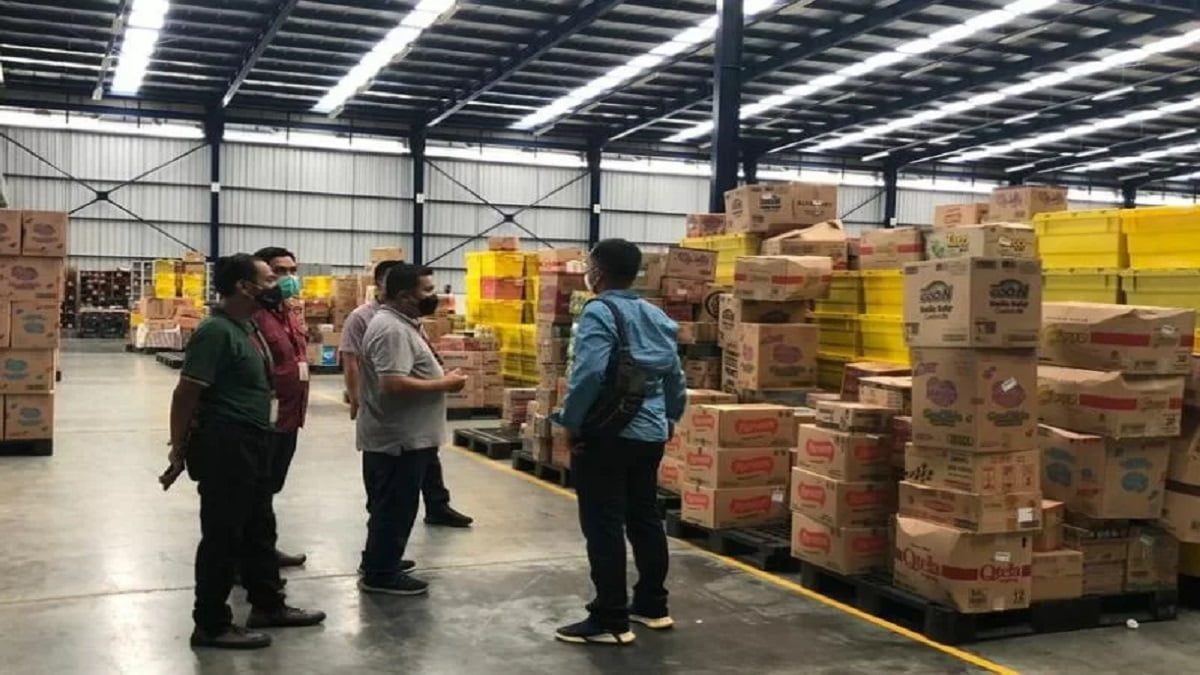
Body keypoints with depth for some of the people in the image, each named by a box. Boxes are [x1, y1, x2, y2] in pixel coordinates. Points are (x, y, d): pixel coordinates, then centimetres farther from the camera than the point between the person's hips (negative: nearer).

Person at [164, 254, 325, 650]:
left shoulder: (248, 328, 11)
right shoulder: (216, 331, -19)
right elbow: (186, 393, -20)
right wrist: (179, 450, -16)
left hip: (252, 442, 10)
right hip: (224, 445, -10)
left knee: (259, 529, 19)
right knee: (222, 536, 0)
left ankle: (268, 605, 33)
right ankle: (211, 625, 12)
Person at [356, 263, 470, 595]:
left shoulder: (400, 323, 12)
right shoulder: (392, 330, -23)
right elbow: (394, 384, -31)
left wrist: (440, 377, 8)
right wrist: (445, 384, -22)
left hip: (401, 435, 11)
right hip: (399, 438, -11)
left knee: (389, 505, 20)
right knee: (395, 506, 0)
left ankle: (379, 559, 32)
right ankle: (380, 574, 9)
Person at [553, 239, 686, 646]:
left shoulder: (599, 313, -12)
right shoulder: (656, 317, 12)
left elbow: (590, 372, -24)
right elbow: (675, 377, 16)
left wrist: (572, 423, -15)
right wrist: (669, 419, 26)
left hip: (606, 434, -8)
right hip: (650, 434, 8)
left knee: (604, 526, -2)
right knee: (645, 519, 17)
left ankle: (610, 621, 2)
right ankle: (652, 606, 27)